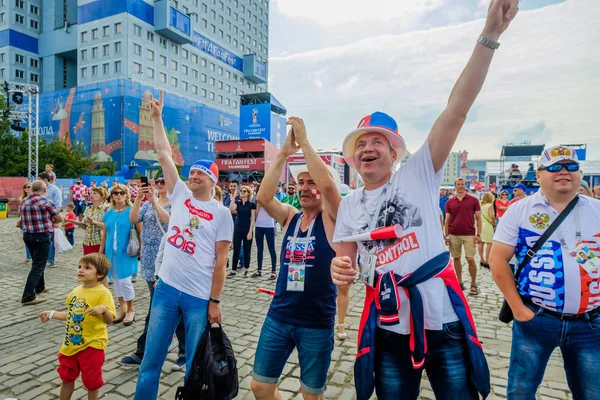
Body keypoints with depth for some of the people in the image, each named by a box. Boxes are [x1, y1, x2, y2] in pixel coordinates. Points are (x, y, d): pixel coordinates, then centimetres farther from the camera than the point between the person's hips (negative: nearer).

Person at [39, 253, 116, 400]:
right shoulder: (76, 291, 2)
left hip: (92, 344, -7)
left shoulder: (103, 293, -21)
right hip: (71, 343, 7)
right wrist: (52, 314, 18)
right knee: (66, 377, 24)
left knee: (91, 381, 10)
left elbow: (109, 320, -25)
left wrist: (103, 309, -44)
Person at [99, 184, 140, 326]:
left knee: (125, 280, -5)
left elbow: (141, 232, -7)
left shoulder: (132, 211, -6)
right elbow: (104, 234, 13)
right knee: (116, 280, 13)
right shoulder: (108, 213, 8)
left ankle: (130, 310, 14)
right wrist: (100, 252, 12)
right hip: (111, 251, 5)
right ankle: (122, 308, 28)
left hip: (126, 252, -5)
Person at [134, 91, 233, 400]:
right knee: (151, 358, 14)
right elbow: (164, 153, 7)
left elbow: (220, 260, -6)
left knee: (195, 365, 10)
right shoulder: (180, 195, 6)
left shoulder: (221, 213, -4)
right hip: (166, 289, 4)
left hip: (200, 297, -3)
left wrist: (214, 301, -7)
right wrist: (156, 116, 7)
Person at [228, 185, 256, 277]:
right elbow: (231, 208, -16)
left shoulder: (252, 204, -2)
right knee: (236, 250, 3)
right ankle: (233, 270, 10)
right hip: (237, 229, 2)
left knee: (247, 251, 6)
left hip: (247, 230, -2)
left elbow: (253, 219, -5)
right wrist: (234, 196, -11)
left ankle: (246, 271, 17)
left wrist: (250, 231, -12)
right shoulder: (237, 203, 6)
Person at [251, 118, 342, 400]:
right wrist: (284, 152, -19)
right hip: (278, 316, 4)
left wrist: (304, 142, -20)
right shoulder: (290, 217, 3)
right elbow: (263, 197, -14)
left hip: (317, 322, -3)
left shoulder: (332, 219, -8)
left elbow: (329, 185, -26)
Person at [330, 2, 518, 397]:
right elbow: (346, 264, 9)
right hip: (388, 328, 3)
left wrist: (489, 35, -18)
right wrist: (340, 270, -15)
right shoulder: (349, 205, 6)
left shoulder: (418, 175, -2)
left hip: (444, 320, -2)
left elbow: (457, 110, -13)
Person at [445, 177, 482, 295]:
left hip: (469, 234, -2)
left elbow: (478, 218, 2)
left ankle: (473, 285, 9)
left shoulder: (473, 200, 0)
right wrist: (446, 236, 2)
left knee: (470, 259, -5)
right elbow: (447, 220, 7)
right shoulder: (450, 202, 5)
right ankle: (460, 282, 21)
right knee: (456, 258, 9)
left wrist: (478, 234, -5)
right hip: (454, 235, 2)